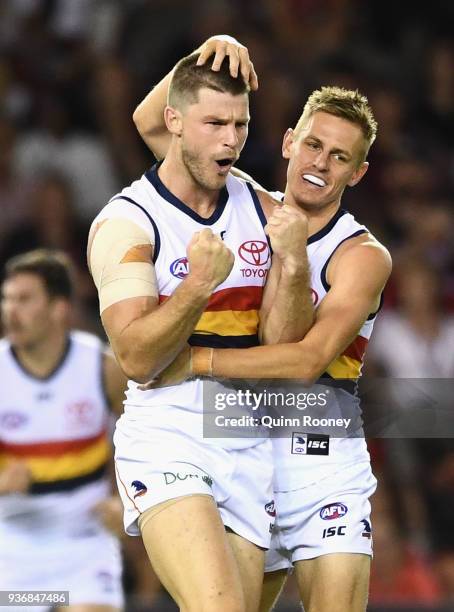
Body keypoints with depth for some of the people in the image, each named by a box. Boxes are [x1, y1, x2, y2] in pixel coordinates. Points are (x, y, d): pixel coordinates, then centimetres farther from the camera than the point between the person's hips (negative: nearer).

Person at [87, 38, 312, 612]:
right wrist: (198, 285, -27)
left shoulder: (260, 210, 10)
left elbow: (285, 348, 4)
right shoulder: (126, 221, -6)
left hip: (249, 451, 6)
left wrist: (292, 265, -13)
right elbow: (137, 358, -14)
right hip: (165, 441, -6)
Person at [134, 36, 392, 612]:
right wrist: (208, 54, -9)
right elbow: (150, 123, 7)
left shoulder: (362, 256, -6)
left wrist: (197, 360, -22)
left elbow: (308, 359, -19)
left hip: (321, 463, -4)